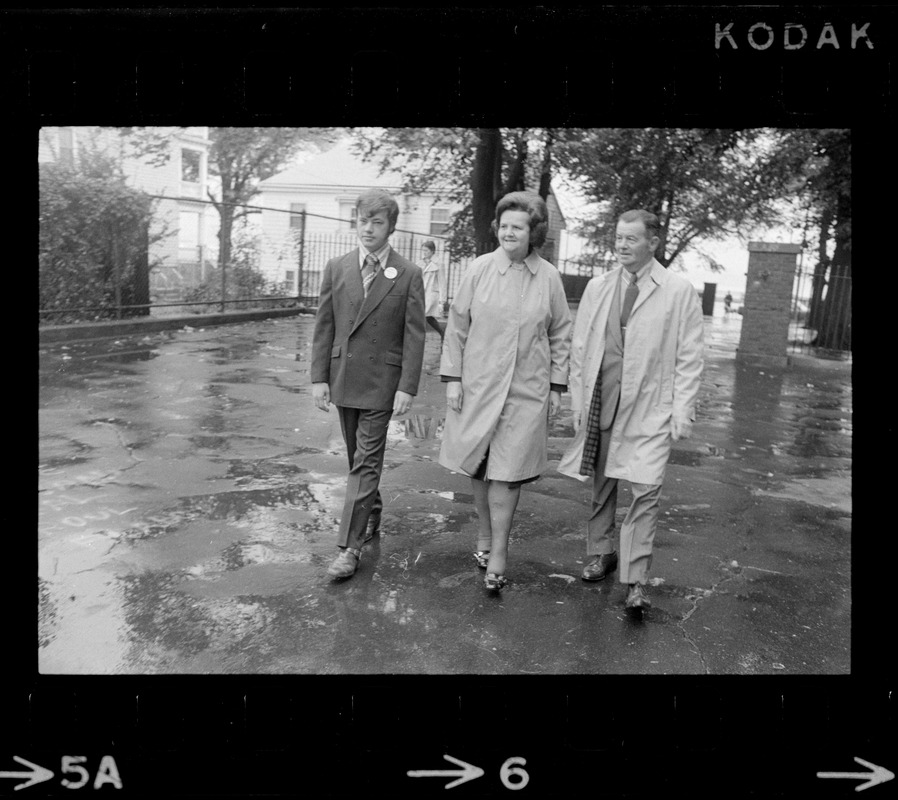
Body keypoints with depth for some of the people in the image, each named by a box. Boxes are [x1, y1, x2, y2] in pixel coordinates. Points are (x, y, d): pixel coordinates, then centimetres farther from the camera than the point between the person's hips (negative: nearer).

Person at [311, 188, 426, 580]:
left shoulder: (408, 275, -4)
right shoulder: (336, 269, 5)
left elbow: (414, 335, -6)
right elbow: (323, 327, 5)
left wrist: (407, 387, -12)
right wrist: (319, 377, -1)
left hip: (381, 381, -4)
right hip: (342, 378, 4)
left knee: (366, 462, -4)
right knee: (359, 457, 16)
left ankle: (350, 546, 0)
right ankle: (373, 511, 37)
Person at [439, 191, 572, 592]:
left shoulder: (549, 277, 0)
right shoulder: (479, 269, -2)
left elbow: (560, 334, 8)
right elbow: (457, 326, 2)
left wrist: (557, 386, 6)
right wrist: (452, 377, -2)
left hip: (527, 390, -1)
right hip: (478, 385, 1)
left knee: (507, 473, -1)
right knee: (478, 468, 10)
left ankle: (497, 554, 9)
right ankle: (484, 536, 29)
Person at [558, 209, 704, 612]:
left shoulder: (680, 291, -1)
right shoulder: (597, 287, 7)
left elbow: (689, 357, -2)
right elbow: (580, 347, 10)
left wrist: (682, 411, -7)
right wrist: (578, 400, 5)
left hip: (650, 406, -3)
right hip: (601, 401, 3)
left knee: (646, 491, -7)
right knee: (600, 482, 13)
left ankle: (635, 580, 3)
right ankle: (600, 552, 33)